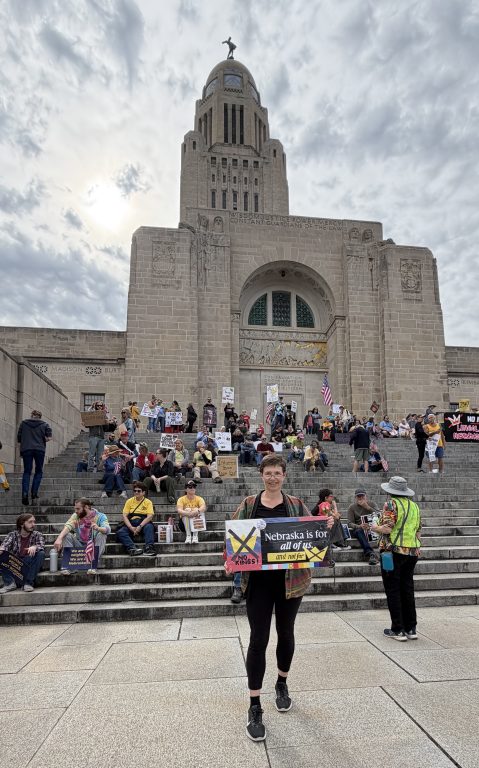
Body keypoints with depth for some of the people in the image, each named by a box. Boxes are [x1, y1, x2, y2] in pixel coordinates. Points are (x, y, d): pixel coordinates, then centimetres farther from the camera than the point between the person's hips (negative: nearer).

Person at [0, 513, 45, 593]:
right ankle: (10, 583, -25)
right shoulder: (13, 535, 5)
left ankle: (28, 583, -24)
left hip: (31, 565, 0)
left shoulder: (37, 535, 4)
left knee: (41, 553, -27)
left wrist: (35, 547, -36)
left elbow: (42, 546, -13)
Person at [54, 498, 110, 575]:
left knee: (101, 534, -29)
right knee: (66, 535, -17)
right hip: (80, 546, 3)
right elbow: (68, 526, -20)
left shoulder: (100, 516, -10)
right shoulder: (76, 516, -1)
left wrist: (98, 528, -50)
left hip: (95, 547, -3)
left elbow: (108, 529, -27)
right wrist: (59, 538, -39)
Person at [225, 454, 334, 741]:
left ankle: (283, 684, 43)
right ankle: (255, 708, 13)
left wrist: (327, 526, -17)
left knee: (286, 633, 18)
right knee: (258, 639, 0)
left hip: (290, 579, 2)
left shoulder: (296, 504, 1)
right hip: (259, 580, -1)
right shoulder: (248, 504, -1)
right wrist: (230, 561, -16)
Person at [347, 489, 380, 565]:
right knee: (359, 531, -36)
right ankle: (371, 553, -51)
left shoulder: (371, 504, 9)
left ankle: (371, 555, -41)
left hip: (371, 528, 2)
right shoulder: (352, 507, 5)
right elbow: (350, 523, -6)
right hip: (357, 529, -1)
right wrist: (359, 526, -27)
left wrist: (367, 507, -16)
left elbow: (379, 516, -9)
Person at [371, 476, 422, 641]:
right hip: (413, 551, 7)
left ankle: (398, 630, 7)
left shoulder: (391, 504, -11)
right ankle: (411, 629, 20)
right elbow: (418, 532, 14)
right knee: (408, 589, 14)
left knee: (393, 590, 3)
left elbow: (387, 529, -19)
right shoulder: (414, 506, 10)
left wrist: (375, 528, -1)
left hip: (393, 550, -7)